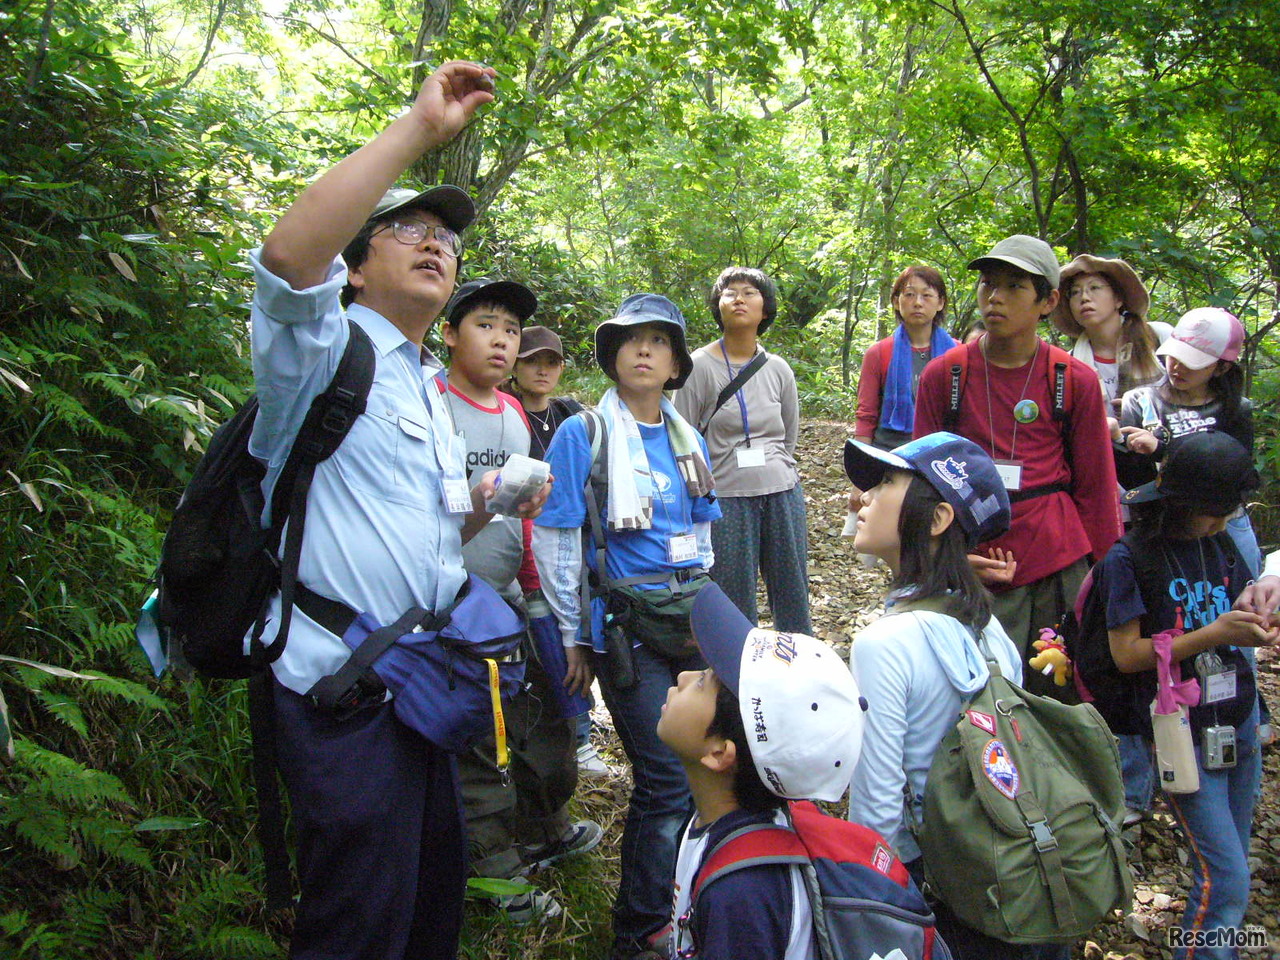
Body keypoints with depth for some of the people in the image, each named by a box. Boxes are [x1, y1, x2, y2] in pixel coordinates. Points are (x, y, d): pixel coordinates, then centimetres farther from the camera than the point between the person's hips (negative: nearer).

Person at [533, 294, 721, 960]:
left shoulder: (686, 438, 12)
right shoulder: (582, 434, -6)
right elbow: (553, 541, -6)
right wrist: (575, 637, -3)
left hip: (693, 617, 6)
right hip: (628, 625, -6)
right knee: (667, 782, -6)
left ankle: (677, 901, 32)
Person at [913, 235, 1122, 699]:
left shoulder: (1075, 381, 1)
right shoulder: (943, 374, 1)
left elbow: (1095, 486, 7)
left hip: (1058, 562, 0)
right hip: (971, 566, 0)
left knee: (1054, 696, 9)